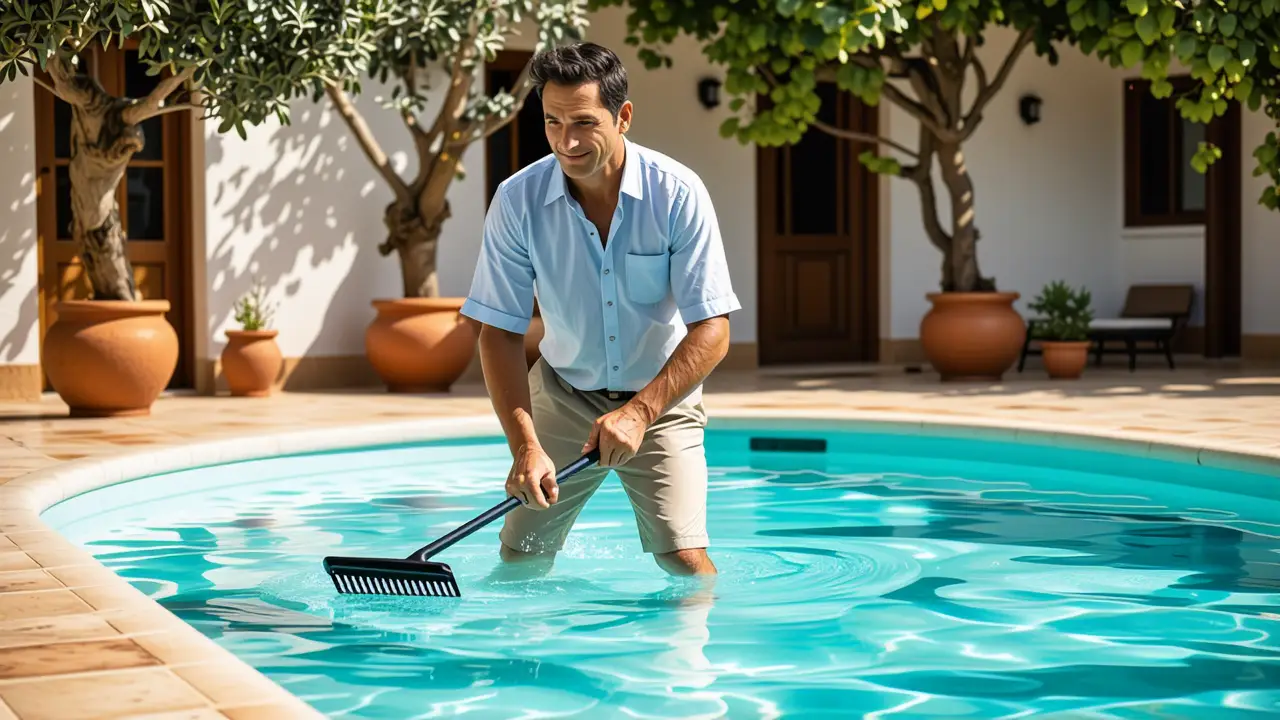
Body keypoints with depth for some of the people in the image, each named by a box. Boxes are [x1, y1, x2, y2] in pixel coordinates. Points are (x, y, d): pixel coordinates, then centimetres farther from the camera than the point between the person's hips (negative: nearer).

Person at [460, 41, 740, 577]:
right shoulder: (517, 201, -15)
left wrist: (640, 412, -31)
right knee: (520, 561, -2)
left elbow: (712, 331, -19)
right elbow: (500, 333, -13)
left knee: (685, 561, -15)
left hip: (661, 398, -2)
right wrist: (525, 446, -25)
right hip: (564, 397, 2)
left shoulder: (678, 194, -19)